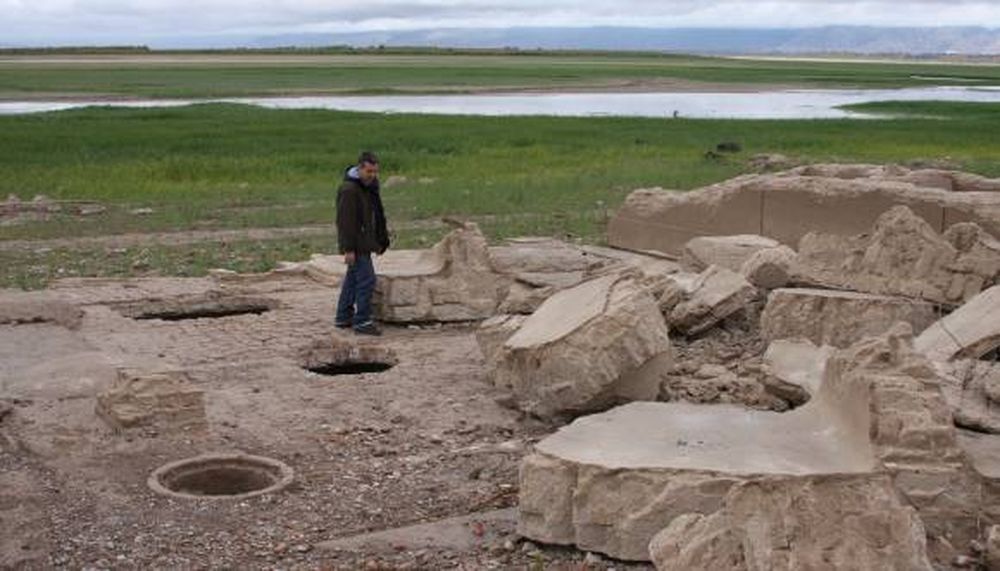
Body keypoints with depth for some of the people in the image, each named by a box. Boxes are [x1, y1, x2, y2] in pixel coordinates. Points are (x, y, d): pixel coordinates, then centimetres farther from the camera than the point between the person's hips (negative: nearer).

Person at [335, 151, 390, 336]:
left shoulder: (370, 187, 11)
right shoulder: (349, 189, -19)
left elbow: (377, 215, 20)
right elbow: (346, 221, -22)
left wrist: (380, 241, 18)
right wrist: (348, 249, -24)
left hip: (364, 242, 10)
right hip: (356, 244, -10)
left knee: (353, 279, 16)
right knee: (366, 279, -11)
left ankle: (344, 318, 25)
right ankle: (362, 322, -7)